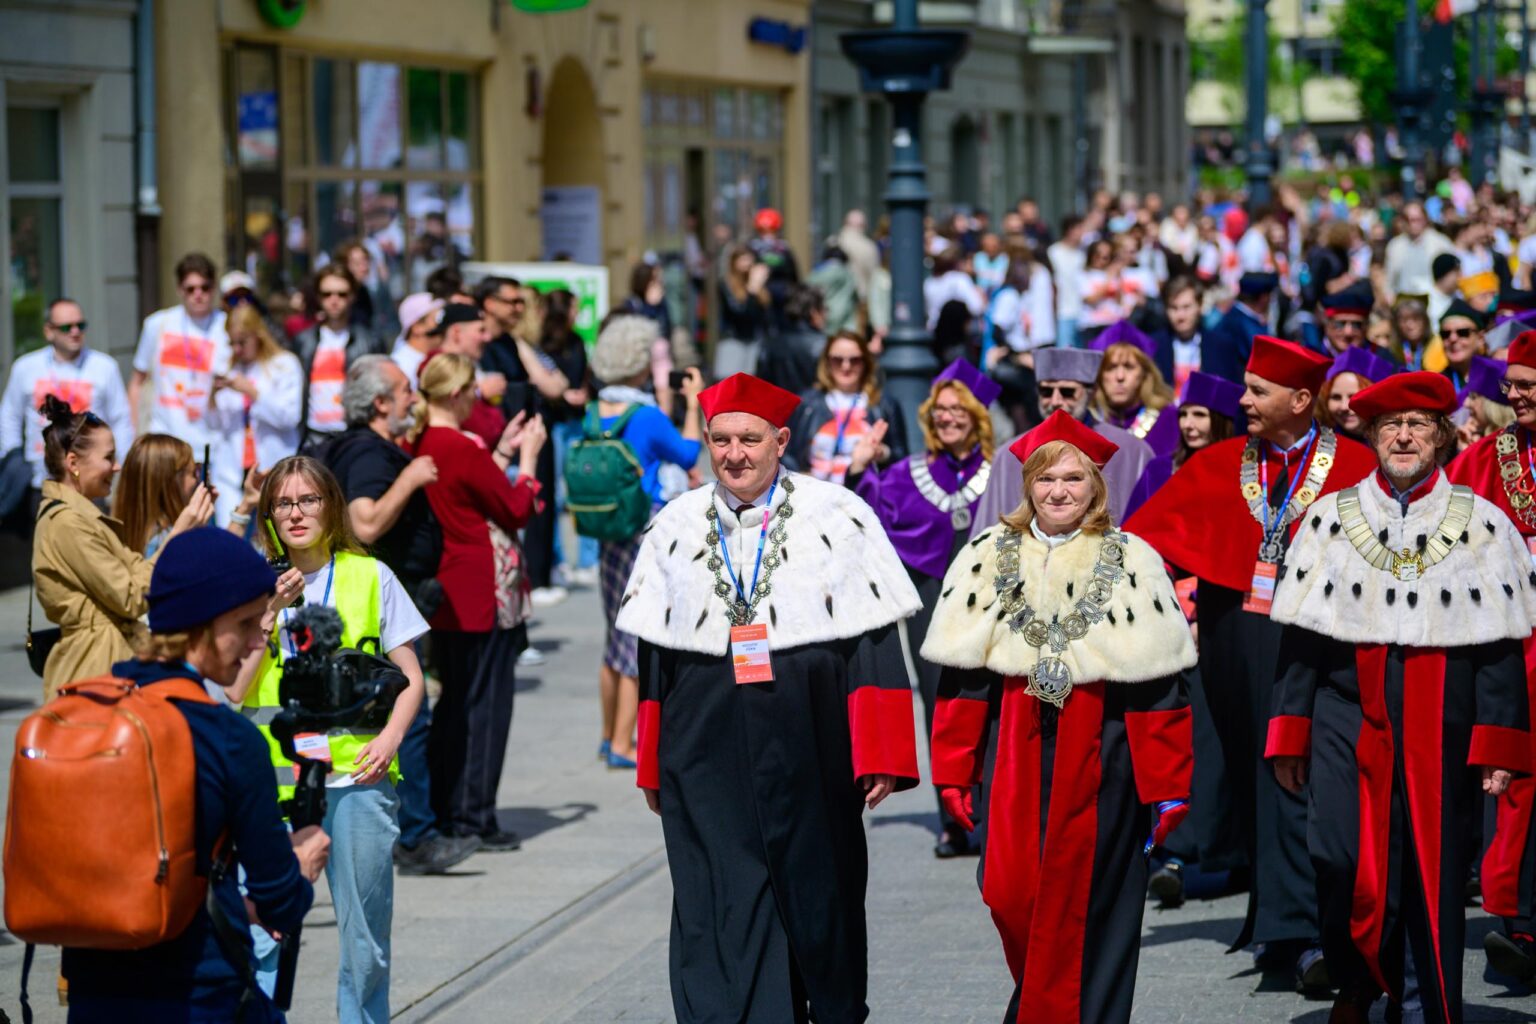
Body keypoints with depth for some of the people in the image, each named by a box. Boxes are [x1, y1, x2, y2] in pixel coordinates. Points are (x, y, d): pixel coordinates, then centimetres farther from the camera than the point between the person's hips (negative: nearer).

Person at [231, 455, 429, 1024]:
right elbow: (235, 690, 0)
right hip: (274, 778, 1)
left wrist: (390, 736, -9)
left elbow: (411, 679, 9)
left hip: (355, 772, 0)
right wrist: (271, 613, -8)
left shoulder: (370, 577, 6)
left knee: (364, 931, 1)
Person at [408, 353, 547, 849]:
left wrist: (502, 453, 17)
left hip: (444, 596, 8)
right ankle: (475, 816, 3)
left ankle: (443, 810, 22)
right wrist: (527, 456, 3)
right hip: (481, 594, -8)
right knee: (485, 704, 1)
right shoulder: (464, 449, -19)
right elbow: (517, 512, -8)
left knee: (453, 701, 18)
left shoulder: (418, 444, 4)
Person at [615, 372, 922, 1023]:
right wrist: (651, 766, 9)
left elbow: (874, 644, -3)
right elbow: (655, 655, 11)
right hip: (708, 763, 1)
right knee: (720, 914, -3)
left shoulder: (838, 518, -1)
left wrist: (880, 756, -8)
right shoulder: (676, 528, 8)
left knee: (818, 897, 10)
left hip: (808, 756, -1)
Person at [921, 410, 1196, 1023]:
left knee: (1088, 900, 0)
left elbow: (1158, 683, -1)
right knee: (1011, 895, -2)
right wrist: (954, 771, 1)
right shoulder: (990, 556, 7)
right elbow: (963, 674, 6)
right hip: (1012, 756, 2)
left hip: (1101, 758, -1)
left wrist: (1168, 786, -5)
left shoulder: (1130, 561, 2)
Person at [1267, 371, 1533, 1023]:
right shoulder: (1331, 517, 7)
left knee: (1434, 883, 4)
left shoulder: (1482, 525, 5)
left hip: (1443, 740, 0)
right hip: (1349, 730, 0)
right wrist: (1290, 737, 2)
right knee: (1347, 877, -4)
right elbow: (1299, 637, 7)